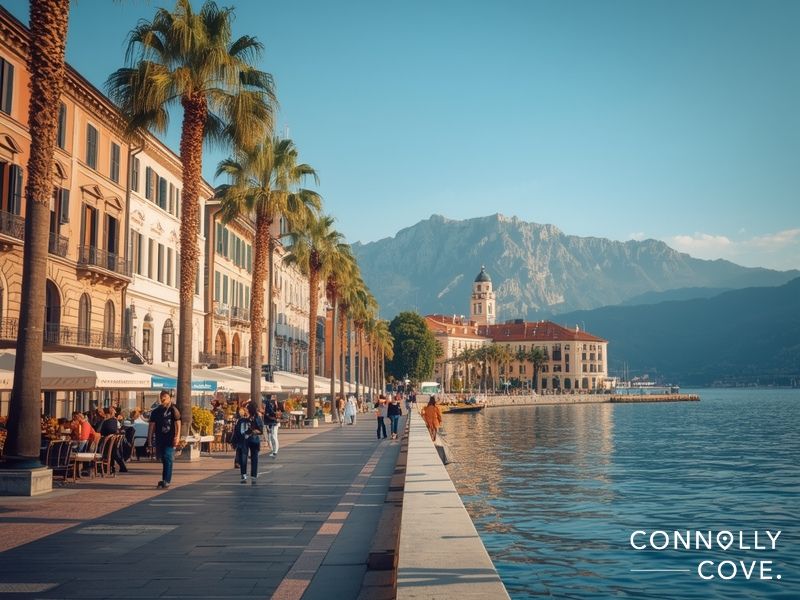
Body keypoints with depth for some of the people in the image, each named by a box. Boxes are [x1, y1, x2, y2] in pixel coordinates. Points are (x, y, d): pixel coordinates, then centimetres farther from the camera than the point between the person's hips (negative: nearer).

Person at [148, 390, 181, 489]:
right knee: (164, 460, 12)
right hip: (159, 439, 4)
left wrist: (177, 437, -15)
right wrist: (150, 439, 5)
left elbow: (178, 425, -5)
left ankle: (166, 481, -15)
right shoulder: (155, 411, 10)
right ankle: (165, 480, 23)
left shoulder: (173, 410, -1)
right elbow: (152, 426, 11)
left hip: (170, 439, -4)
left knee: (168, 459, -13)